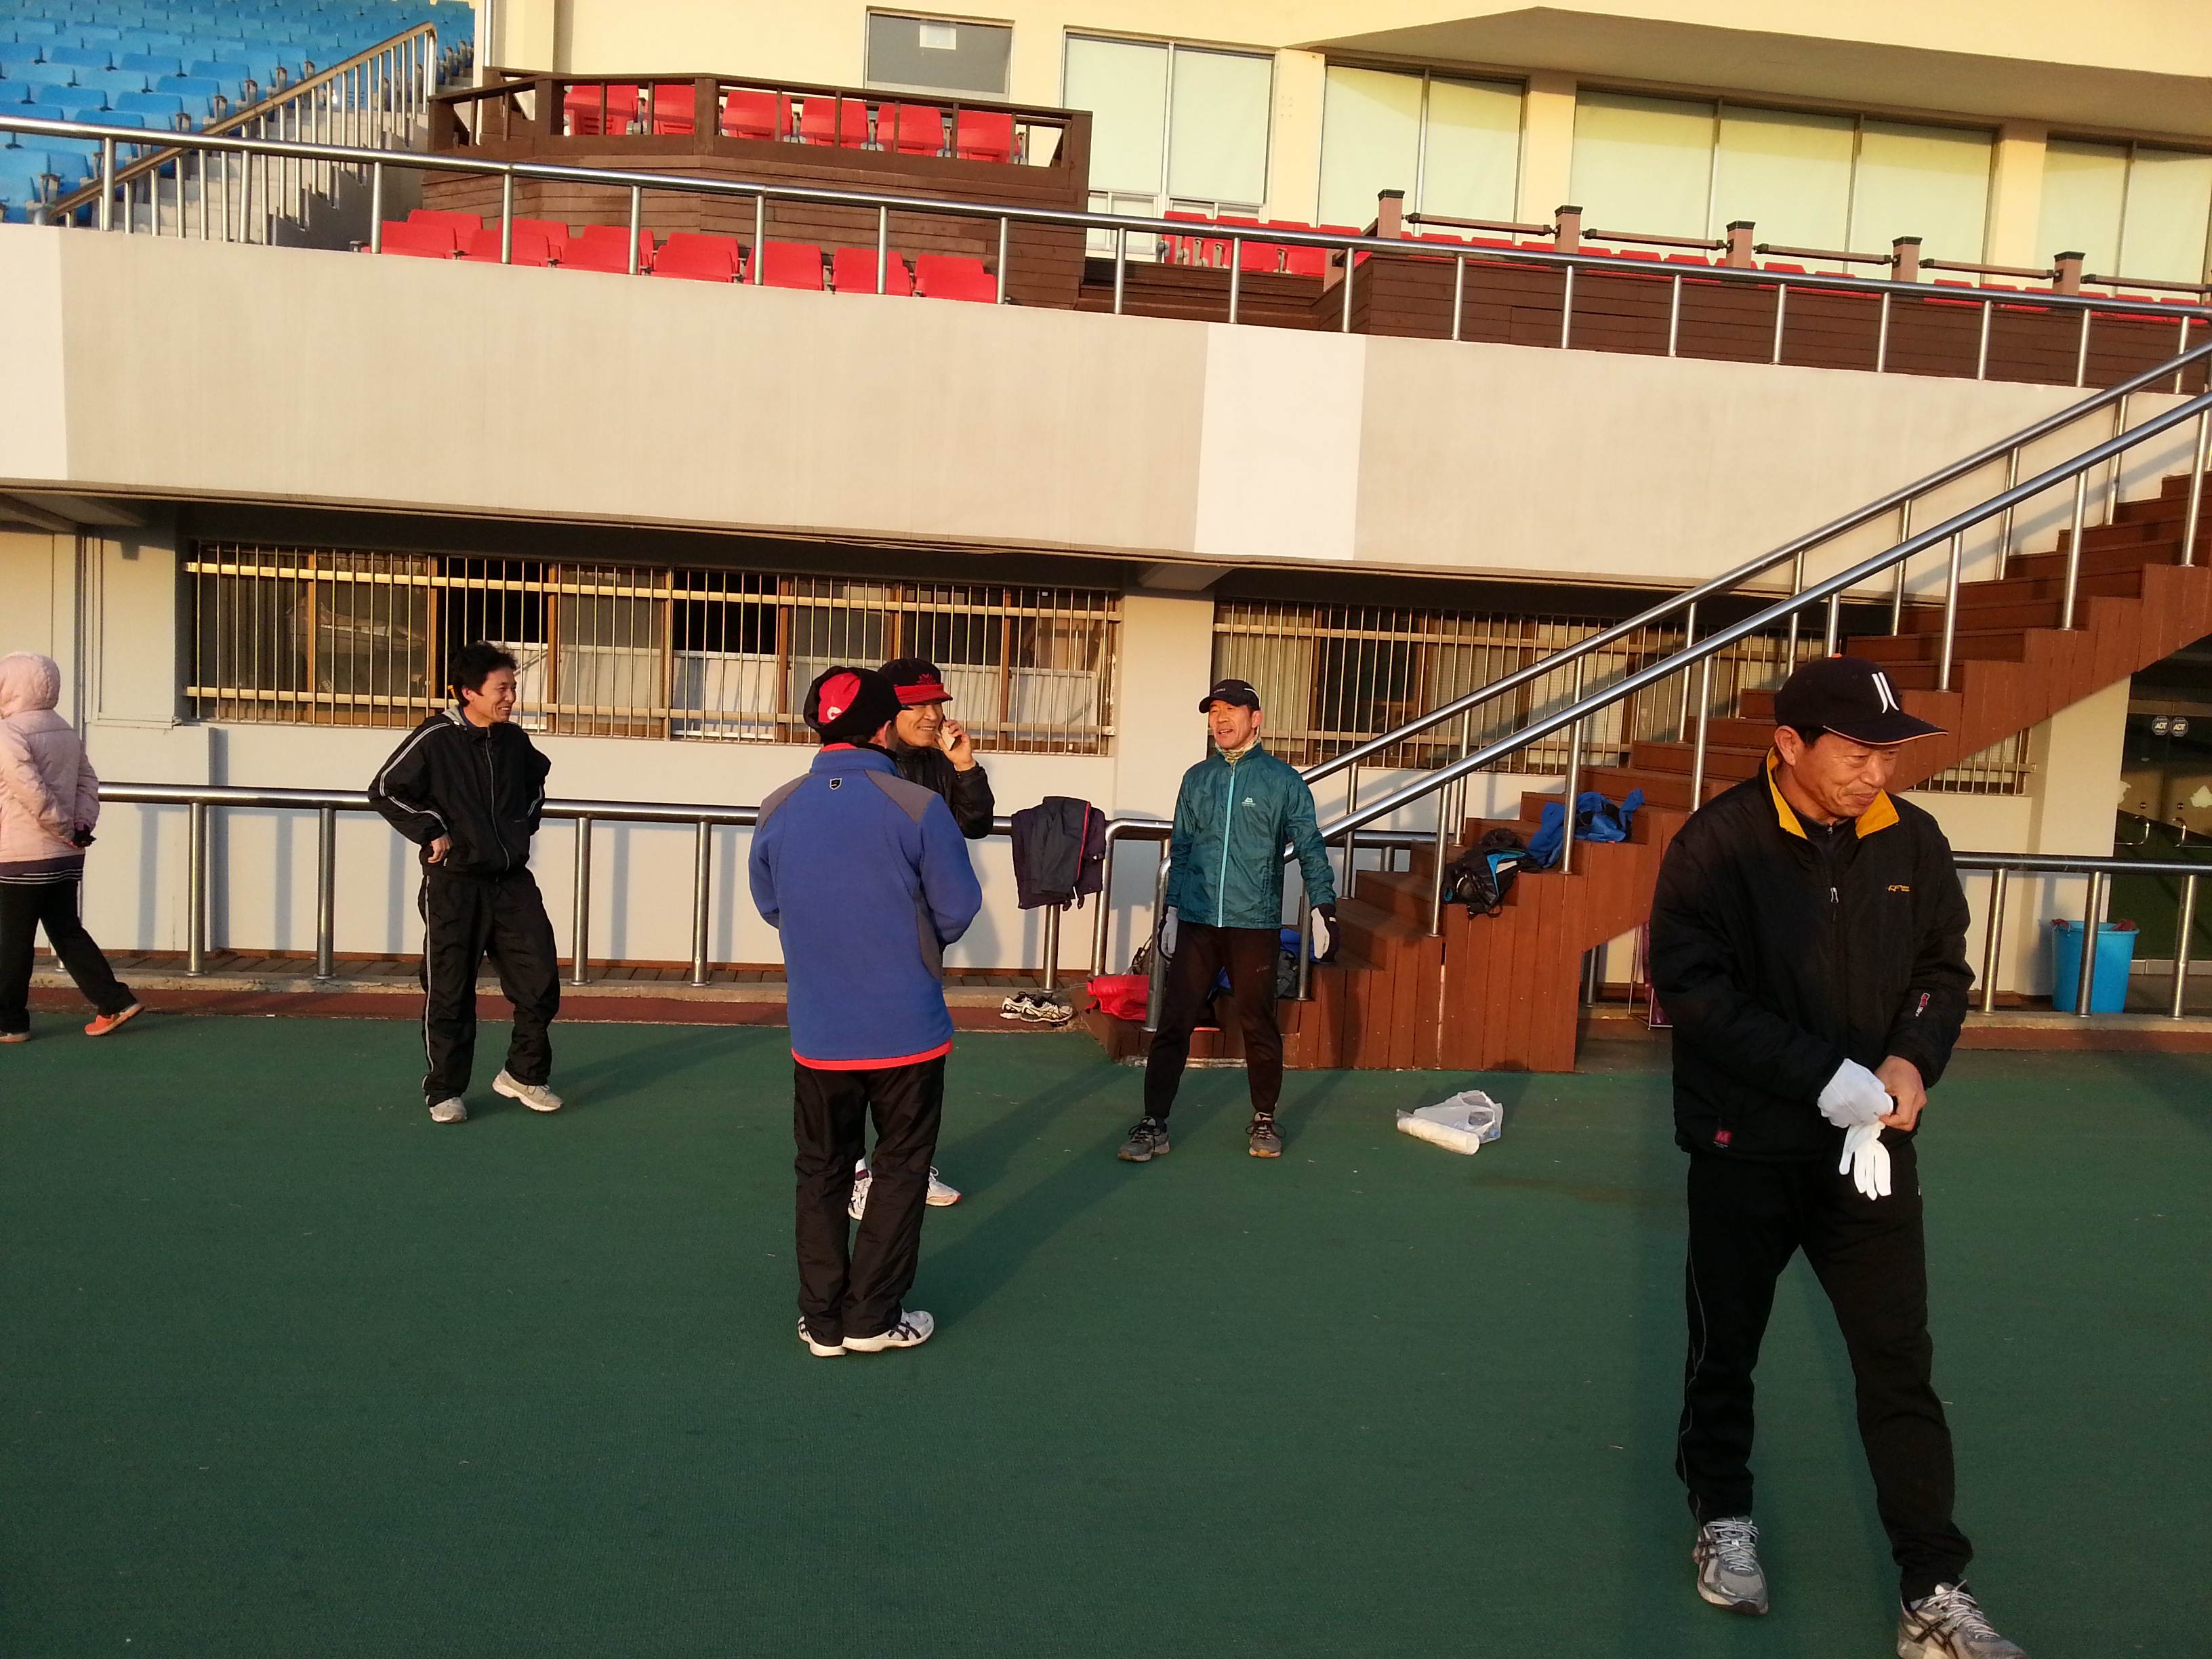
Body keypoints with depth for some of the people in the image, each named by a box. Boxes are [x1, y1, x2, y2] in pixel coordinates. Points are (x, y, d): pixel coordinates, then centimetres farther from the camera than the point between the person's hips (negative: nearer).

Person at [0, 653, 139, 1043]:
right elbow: (88, 782, 11)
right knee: (67, 931, 14)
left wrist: (67, 830, -12)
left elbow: (33, 792, -21)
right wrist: (83, 825, 0)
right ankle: (114, 1001, 9)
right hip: (67, 857, 8)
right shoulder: (67, 732, 11)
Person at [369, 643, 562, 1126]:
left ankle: (524, 1075, 21)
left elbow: (537, 778, 28)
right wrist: (431, 832, -8)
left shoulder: (515, 740, 7)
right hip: (453, 886, -5)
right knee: (449, 993, 3)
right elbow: (385, 790, -4)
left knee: (541, 981, 2)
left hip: (512, 882, 5)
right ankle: (445, 1091, 18)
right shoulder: (434, 739, -9)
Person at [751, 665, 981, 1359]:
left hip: (817, 1032, 3)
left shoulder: (777, 811, -4)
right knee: (901, 1168, 13)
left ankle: (823, 1320, 24)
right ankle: (872, 1318, 18)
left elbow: (770, 907, 7)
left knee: (822, 1171, 16)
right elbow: (958, 910, -9)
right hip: (908, 1028, -3)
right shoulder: (919, 808, -15)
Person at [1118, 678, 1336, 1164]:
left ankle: (1264, 1120, 25)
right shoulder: (1197, 778, 11)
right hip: (1196, 924, 3)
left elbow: (1310, 849, 1)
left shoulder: (1284, 781, 1)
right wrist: (1172, 909, 15)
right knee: (1173, 1024, 0)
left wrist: (1322, 905, -9)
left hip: (1255, 926, -2)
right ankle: (1154, 1124, 7)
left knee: (1259, 1026, 7)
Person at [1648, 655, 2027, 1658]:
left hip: (1870, 1149, 3)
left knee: (1901, 1365, 5)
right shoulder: (1720, 842, -14)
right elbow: (1689, 983, -18)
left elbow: (1943, 971, 10)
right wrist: (1825, 1076, -23)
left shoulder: (1912, 842, -1)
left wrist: (1912, 1059, -9)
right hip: (1744, 1149, -2)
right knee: (1725, 1345, 15)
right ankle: (1723, 1514, 37)